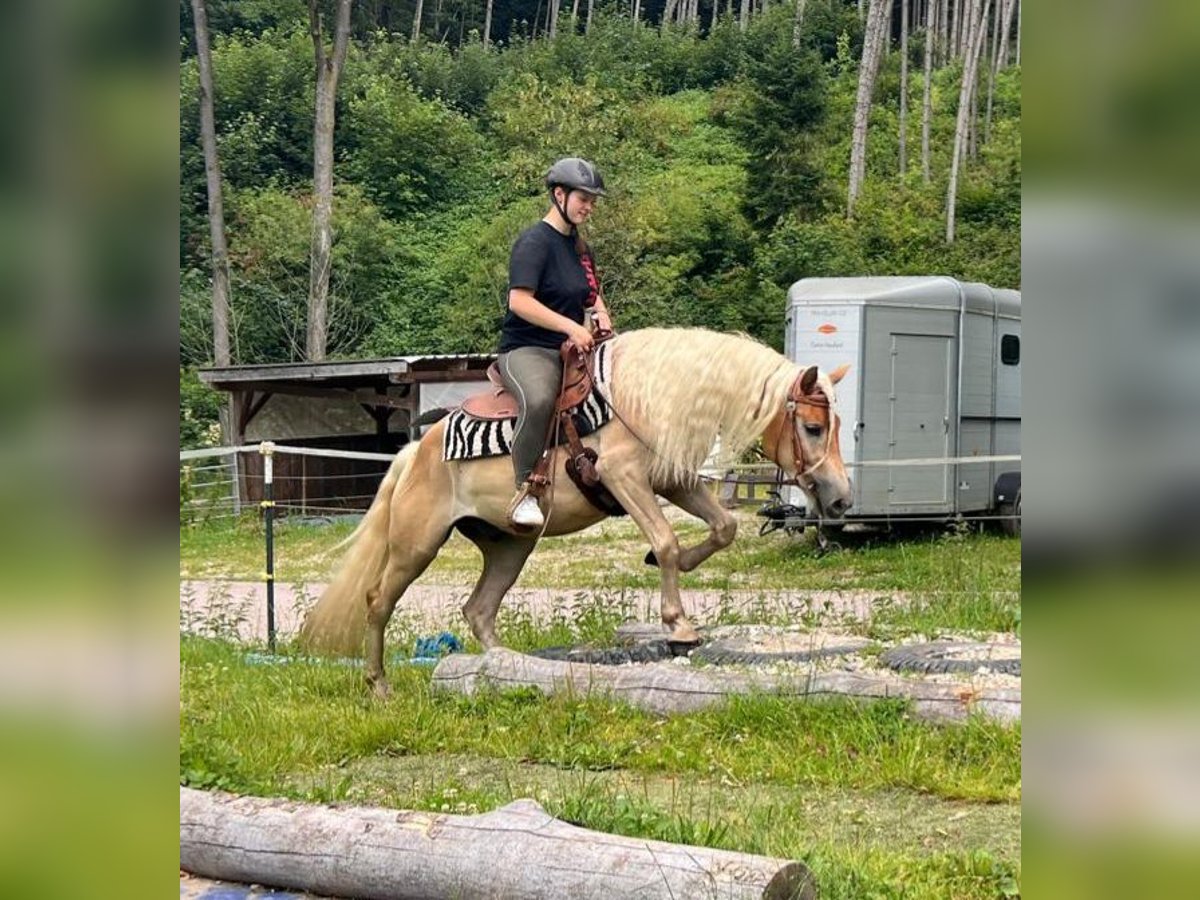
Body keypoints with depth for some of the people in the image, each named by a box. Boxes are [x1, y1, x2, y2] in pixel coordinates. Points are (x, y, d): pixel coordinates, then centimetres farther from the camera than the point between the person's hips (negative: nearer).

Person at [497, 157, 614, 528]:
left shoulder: (580, 247, 18)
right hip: (526, 349, -9)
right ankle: (525, 492, -30)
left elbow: (592, 294, 32)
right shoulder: (534, 242, -9)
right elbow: (520, 301, -20)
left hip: (573, 350, 9)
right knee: (539, 400, -40)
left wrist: (600, 314, 9)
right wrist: (570, 326, -26)